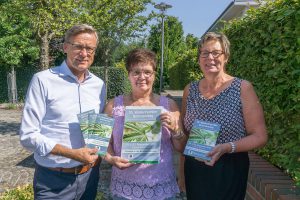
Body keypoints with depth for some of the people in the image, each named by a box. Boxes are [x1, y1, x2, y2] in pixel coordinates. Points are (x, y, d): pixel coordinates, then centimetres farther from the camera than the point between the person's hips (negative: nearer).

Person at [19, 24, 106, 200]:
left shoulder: (99, 85, 4)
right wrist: (72, 153, -20)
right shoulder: (43, 80, -11)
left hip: (89, 175, 5)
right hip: (53, 179, -4)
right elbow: (28, 135, -12)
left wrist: (100, 153, -3)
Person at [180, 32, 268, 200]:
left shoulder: (243, 88, -10)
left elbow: (260, 136, -9)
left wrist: (227, 148, -24)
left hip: (229, 171, -3)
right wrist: (182, 172, 9)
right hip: (194, 171, 4)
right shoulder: (190, 90, 2)